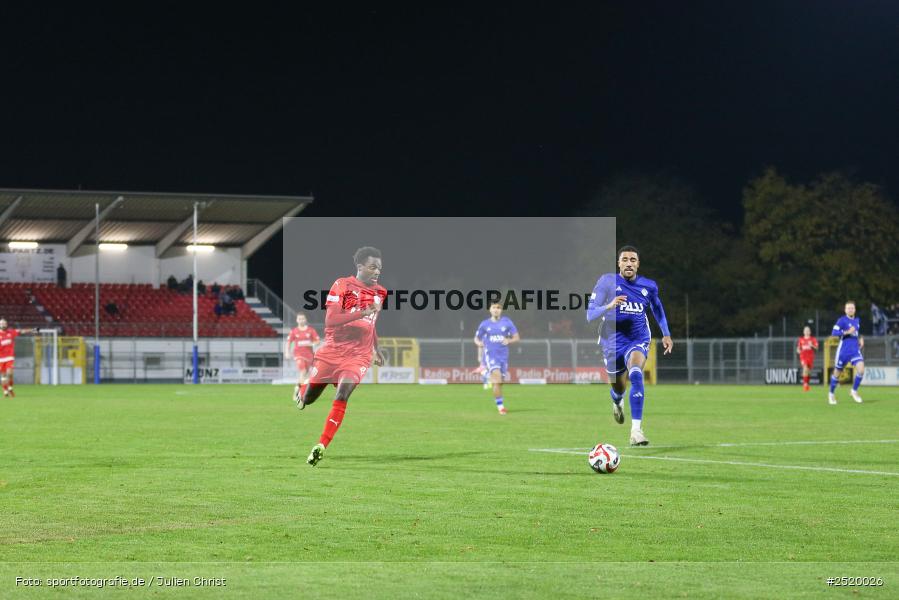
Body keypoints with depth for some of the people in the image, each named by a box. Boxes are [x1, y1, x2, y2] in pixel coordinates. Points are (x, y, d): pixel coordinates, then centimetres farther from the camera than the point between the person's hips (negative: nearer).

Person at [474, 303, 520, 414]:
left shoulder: (507, 322, 4)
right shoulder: (484, 324, 6)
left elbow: (517, 338, 4)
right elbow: (476, 338, 16)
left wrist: (509, 340, -16)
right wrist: (478, 343, -8)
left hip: (503, 355, 2)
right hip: (490, 355, -2)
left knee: (499, 382, 6)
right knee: (497, 376, -24)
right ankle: (500, 405, -21)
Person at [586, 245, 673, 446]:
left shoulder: (649, 286, -3)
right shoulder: (607, 281, -11)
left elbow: (657, 308, 19)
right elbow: (590, 314, -14)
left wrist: (666, 334, 18)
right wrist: (609, 306, -32)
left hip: (638, 340, 0)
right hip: (613, 341, 0)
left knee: (636, 375, -30)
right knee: (618, 388, 15)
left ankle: (636, 429, -32)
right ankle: (617, 402, 58)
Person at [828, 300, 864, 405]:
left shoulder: (857, 320, 10)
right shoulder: (842, 320, -9)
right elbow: (834, 333, -19)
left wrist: (861, 338, 13)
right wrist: (847, 332, -28)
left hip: (855, 350, 4)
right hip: (843, 350, -4)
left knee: (861, 369, -16)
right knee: (837, 373, 5)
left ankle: (854, 391, 4)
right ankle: (831, 394, 27)